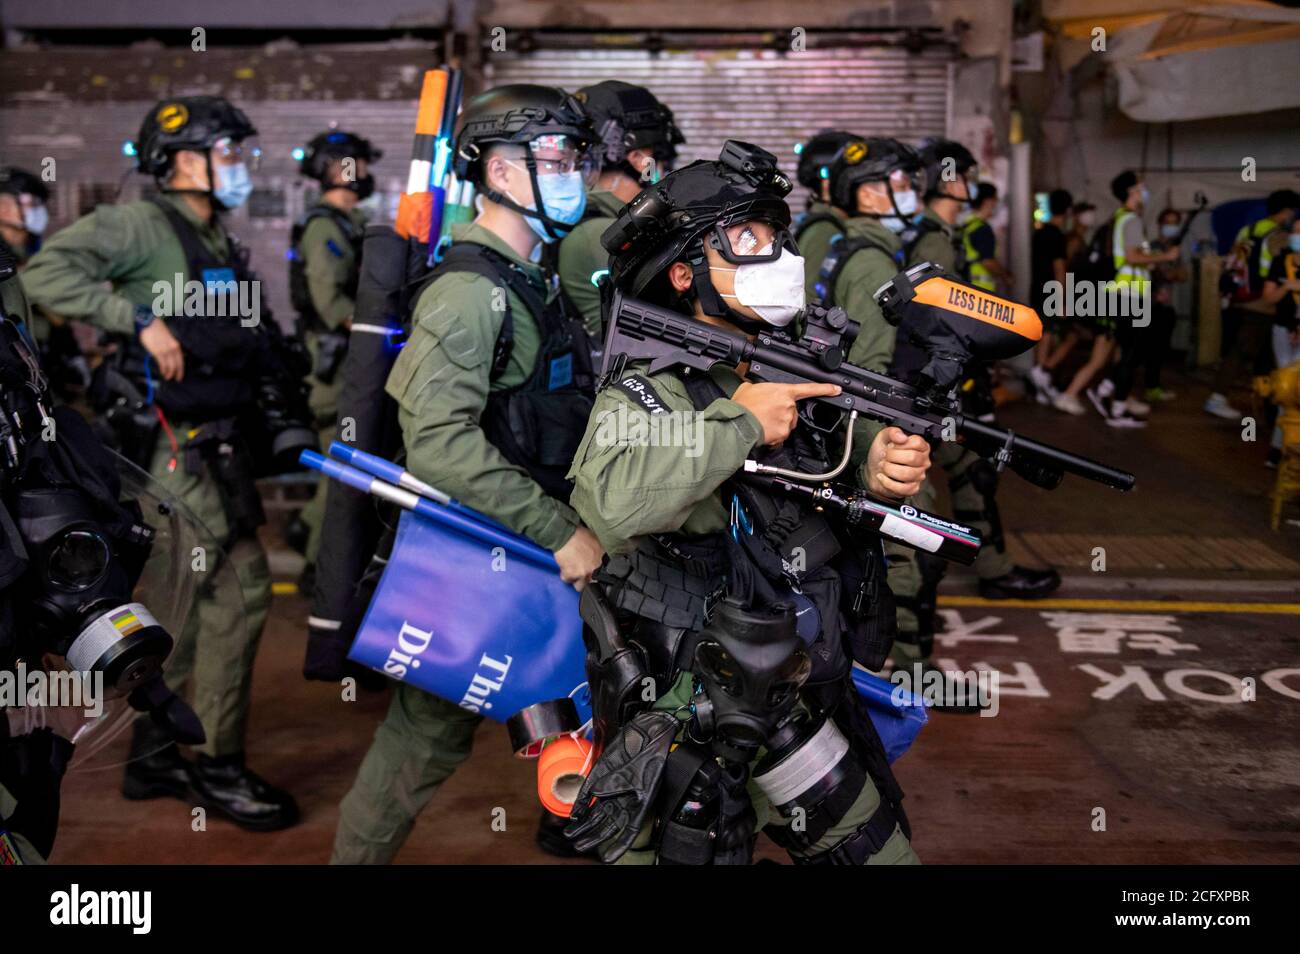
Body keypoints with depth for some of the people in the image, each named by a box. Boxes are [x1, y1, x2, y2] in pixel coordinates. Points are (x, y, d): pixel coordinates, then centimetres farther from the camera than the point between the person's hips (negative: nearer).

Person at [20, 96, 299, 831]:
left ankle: (154, 754, 25)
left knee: (186, 598, 13)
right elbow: (46, 272, -20)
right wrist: (140, 318, -23)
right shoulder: (143, 226, -9)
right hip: (179, 446, -9)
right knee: (241, 585, -10)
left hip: (218, 447, 9)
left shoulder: (218, 244, 17)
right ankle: (218, 767, 1)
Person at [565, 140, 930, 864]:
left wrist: (881, 475, -14)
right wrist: (741, 422, -27)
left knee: (881, 847, 19)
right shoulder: (642, 396, -16)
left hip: (801, 715, 7)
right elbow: (613, 503, -37)